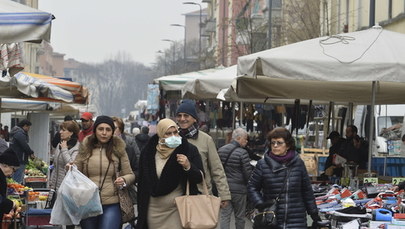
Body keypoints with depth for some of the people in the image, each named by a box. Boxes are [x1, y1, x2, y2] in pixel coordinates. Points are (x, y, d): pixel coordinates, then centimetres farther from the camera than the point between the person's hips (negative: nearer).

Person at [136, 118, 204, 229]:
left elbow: (199, 178, -3)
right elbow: (142, 183, 8)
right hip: (154, 211, 2)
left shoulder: (189, 150, -2)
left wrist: (188, 167, -23)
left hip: (178, 211, -2)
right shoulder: (148, 153, 2)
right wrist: (141, 211, 8)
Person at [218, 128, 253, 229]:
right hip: (239, 189, -5)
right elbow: (248, 173, -13)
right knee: (239, 217, 9)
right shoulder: (242, 153, -14)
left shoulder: (221, 150, 5)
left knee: (225, 216, 3)